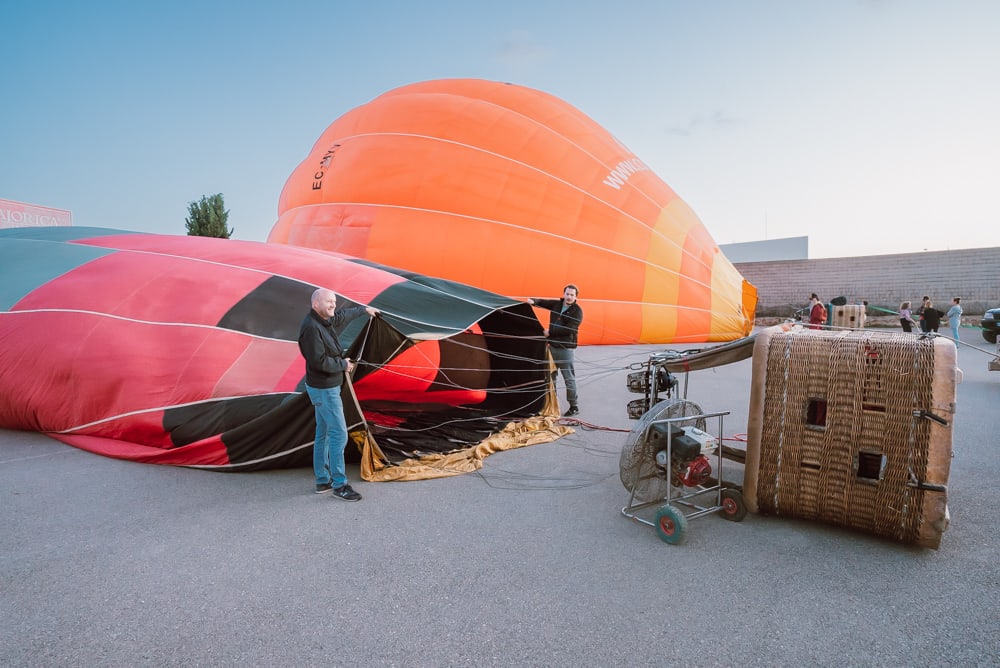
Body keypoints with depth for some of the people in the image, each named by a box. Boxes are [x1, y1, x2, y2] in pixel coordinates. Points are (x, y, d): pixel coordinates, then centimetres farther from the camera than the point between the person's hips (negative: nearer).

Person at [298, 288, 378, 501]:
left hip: (324, 387, 10)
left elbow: (342, 316, 27)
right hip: (324, 390, -10)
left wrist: (363, 309, 39)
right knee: (339, 434, -7)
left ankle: (322, 481, 26)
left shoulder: (325, 320, 5)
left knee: (323, 434, 15)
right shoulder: (311, 327, -24)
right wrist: (343, 364, -12)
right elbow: (319, 361, -27)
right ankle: (339, 485, 2)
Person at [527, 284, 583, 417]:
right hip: (552, 346, 6)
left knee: (569, 377, -3)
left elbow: (569, 329, -19)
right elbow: (542, 302, 8)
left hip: (565, 348, -6)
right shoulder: (556, 304, 7)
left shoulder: (577, 311, -10)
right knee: (550, 375, 14)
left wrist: (550, 332, -18)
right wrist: (533, 301, -16)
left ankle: (574, 406, 7)